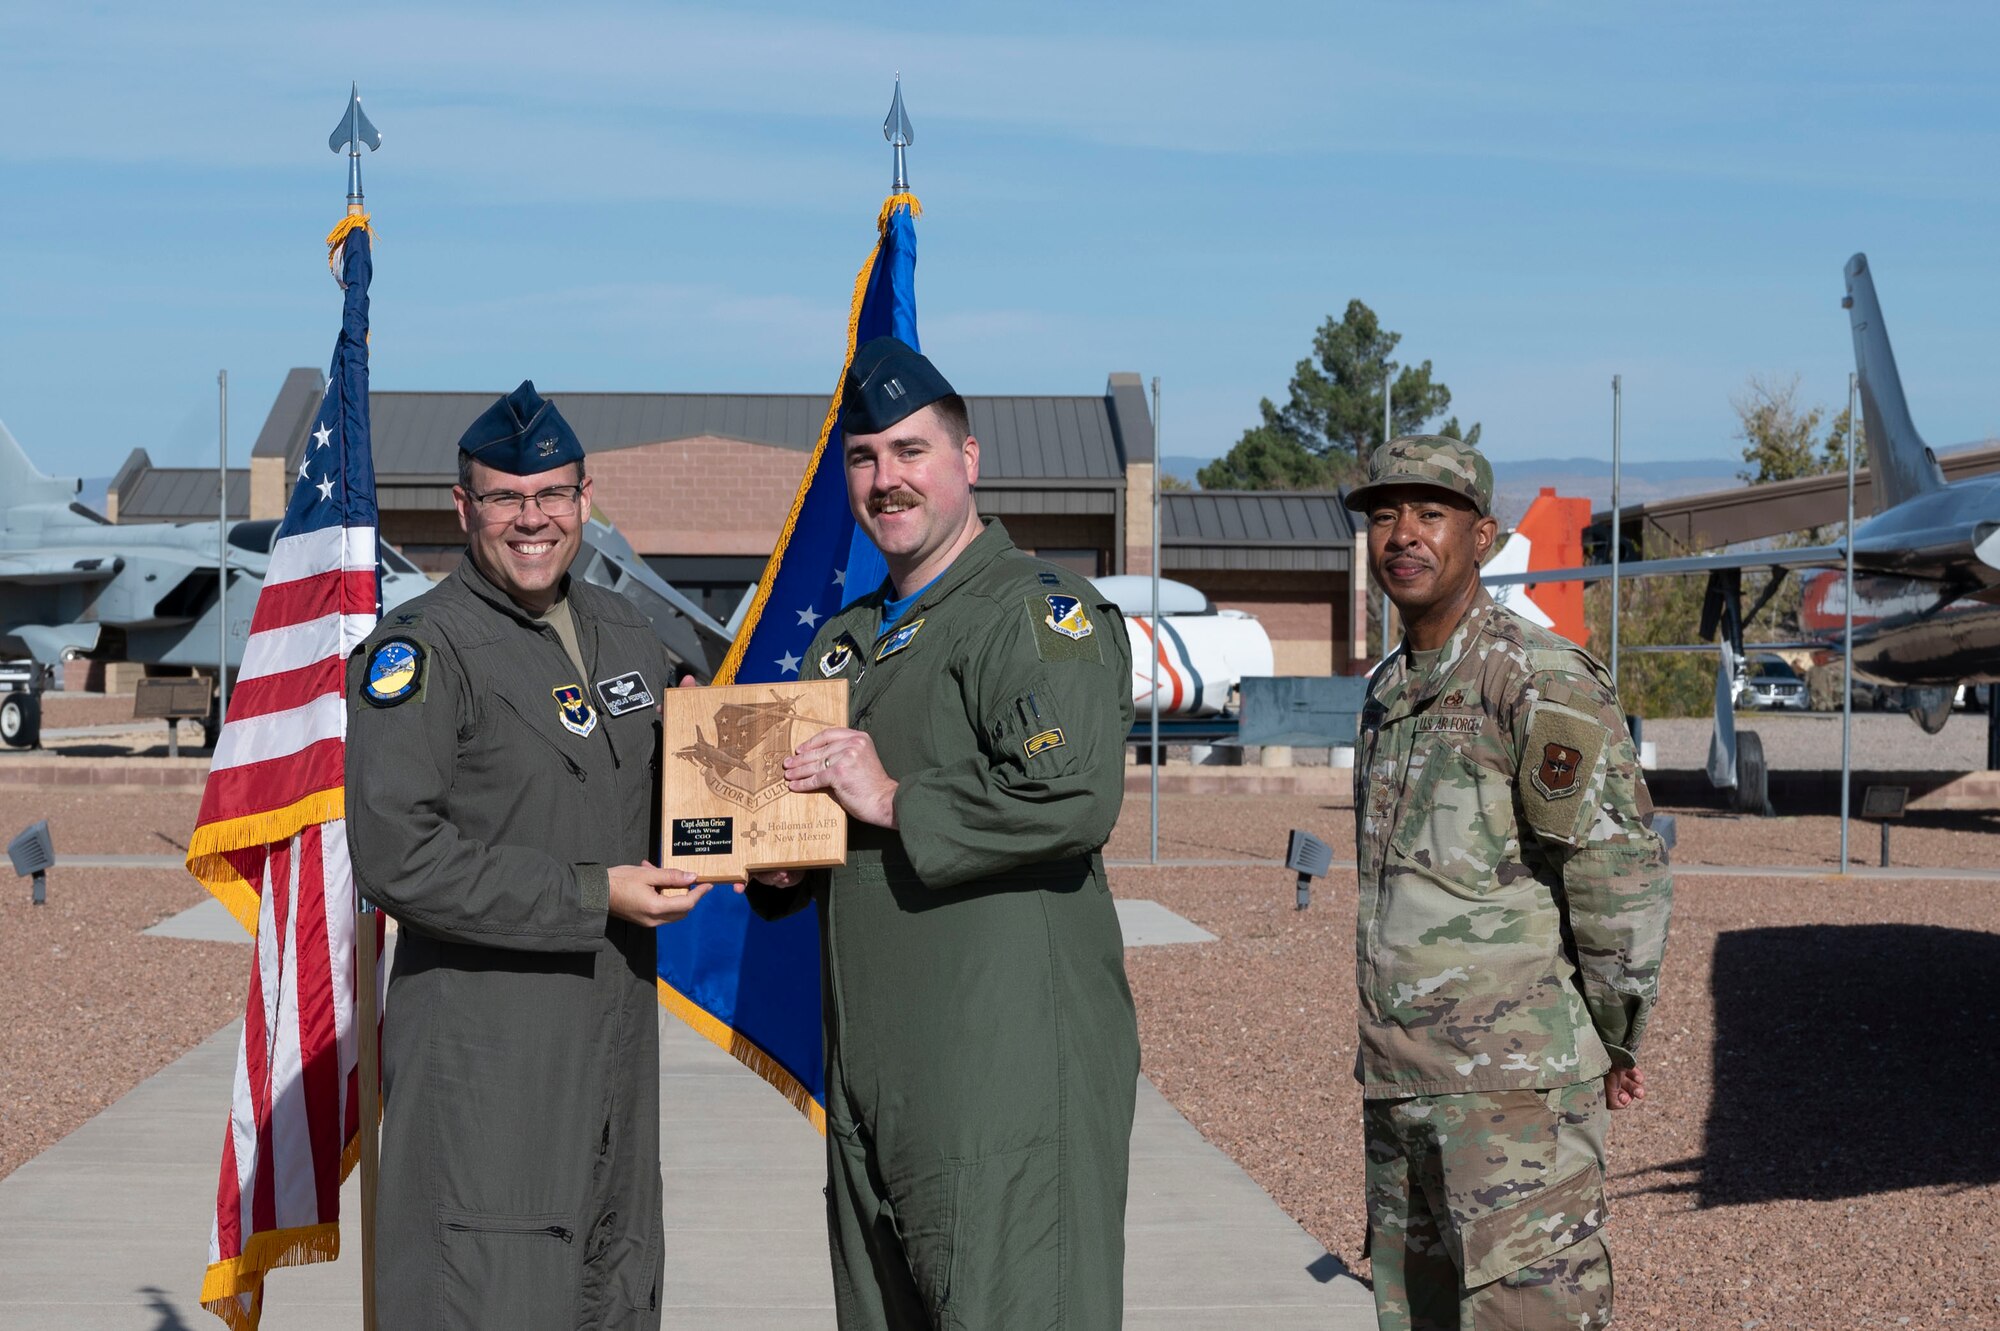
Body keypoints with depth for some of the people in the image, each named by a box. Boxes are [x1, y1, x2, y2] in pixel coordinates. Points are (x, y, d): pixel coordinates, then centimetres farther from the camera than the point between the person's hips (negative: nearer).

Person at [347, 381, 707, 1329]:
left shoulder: (622, 631, 13)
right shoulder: (418, 649, -9)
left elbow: (663, 787, 27)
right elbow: (395, 856, -18)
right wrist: (593, 896, -17)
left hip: (619, 1034, 7)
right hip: (484, 1050, -7)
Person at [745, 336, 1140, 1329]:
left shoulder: (1041, 613, -6)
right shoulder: (847, 639, 21)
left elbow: (1077, 800, -21)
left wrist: (894, 802, -14)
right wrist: (777, 866, 7)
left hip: (1008, 1058, -8)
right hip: (872, 1063, 8)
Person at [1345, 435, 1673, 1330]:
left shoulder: (1542, 679, -12)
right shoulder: (1389, 693, 15)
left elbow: (1623, 872, -14)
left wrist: (1616, 1043, -6)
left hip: (1514, 1084, -8)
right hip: (1396, 1081, 8)